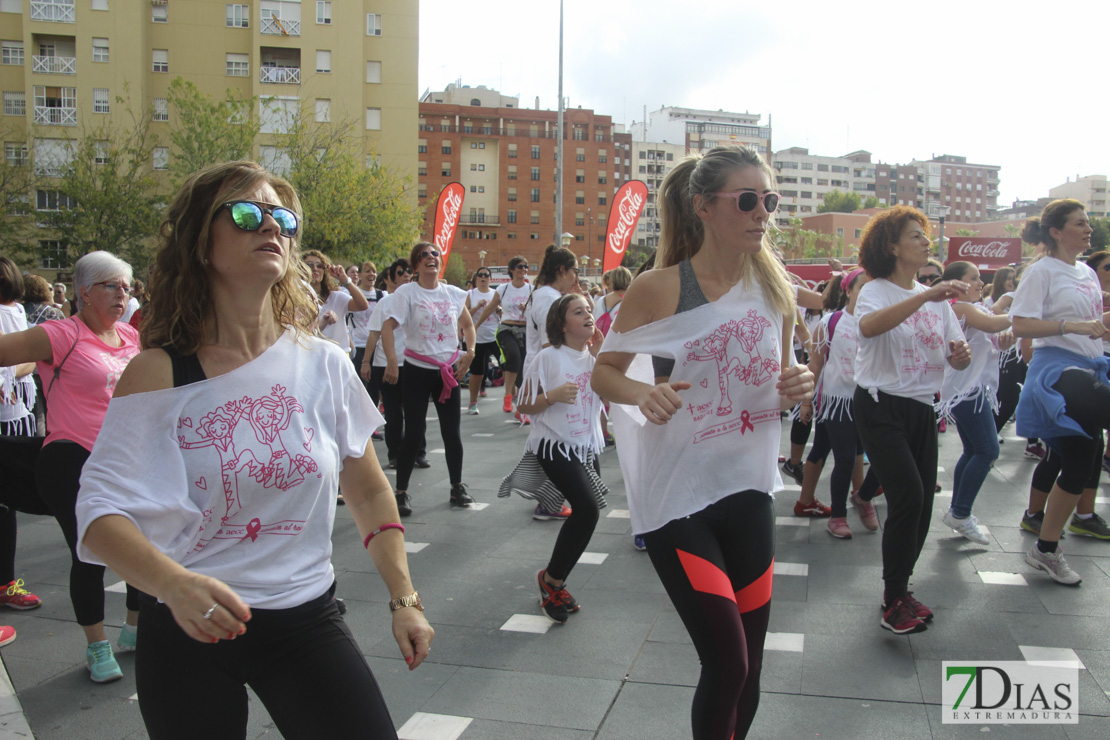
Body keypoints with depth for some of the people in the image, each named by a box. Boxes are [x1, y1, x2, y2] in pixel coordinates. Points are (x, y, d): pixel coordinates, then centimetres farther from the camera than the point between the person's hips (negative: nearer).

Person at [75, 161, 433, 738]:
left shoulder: (323, 364, -2)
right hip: (187, 631, -1)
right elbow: (100, 512, -17)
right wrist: (175, 584, -35)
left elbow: (369, 493, 7)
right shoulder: (159, 373, -9)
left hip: (306, 620, 2)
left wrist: (404, 600, 6)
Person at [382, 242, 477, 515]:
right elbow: (388, 327, -15)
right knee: (414, 433, -3)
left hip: (449, 370, 4)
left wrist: (470, 353, 6)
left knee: (452, 431, 8)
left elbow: (467, 324, 20)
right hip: (417, 370, -4)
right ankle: (401, 492, 9)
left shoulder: (453, 293, 6)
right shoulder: (407, 292, -7)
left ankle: (457, 487, 23)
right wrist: (392, 362, -26)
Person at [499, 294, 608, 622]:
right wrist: (554, 395, -22)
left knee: (583, 514, 6)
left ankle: (553, 583, 26)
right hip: (554, 446, -7)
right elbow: (524, 405, -5)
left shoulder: (595, 355, 9)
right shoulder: (549, 357, -9)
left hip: (587, 447, 7)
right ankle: (552, 580, -2)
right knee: (588, 509, -21)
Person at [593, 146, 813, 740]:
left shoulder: (775, 290, 3)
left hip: (748, 490, 5)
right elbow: (604, 373, -2)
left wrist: (798, 388, -10)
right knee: (727, 665, -6)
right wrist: (644, 393, -24)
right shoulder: (659, 289, -11)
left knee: (748, 668, 13)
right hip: (677, 497, -5)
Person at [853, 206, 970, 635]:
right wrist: (926, 296, -39)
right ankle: (894, 600, -2)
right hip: (881, 408, -6)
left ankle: (899, 589, 24)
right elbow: (868, 327, -32)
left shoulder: (937, 298, 13)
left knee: (922, 502, 4)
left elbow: (957, 357, 9)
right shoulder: (876, 291, -7)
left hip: (921, 409, 6)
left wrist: (961, 355, -14)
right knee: (908, 496, -17)